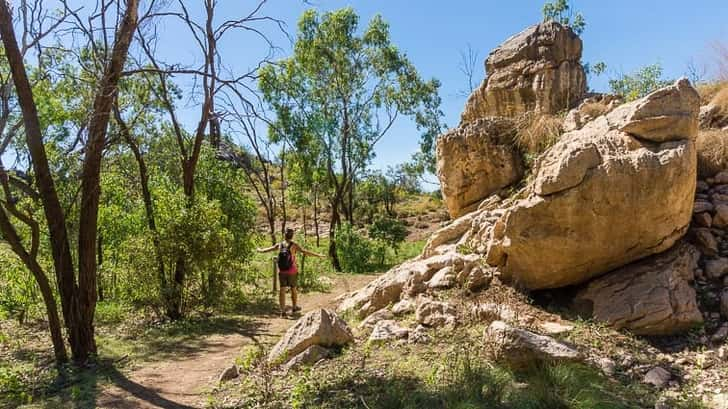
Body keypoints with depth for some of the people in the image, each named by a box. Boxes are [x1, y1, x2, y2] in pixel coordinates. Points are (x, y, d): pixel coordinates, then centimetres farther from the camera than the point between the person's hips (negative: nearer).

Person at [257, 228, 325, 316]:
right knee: (293, 289, 15)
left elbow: (269, 249, 18)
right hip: (292, 271, -3)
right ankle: (294, 307, 31)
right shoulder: (294, 245, -10)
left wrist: (260, 250, 39)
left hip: (281, 271, 3)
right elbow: (305, 251, -22)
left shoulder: (280, 245, 3)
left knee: (282, 290, 5)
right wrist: (318, 255, -23)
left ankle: (282, 310, 2)